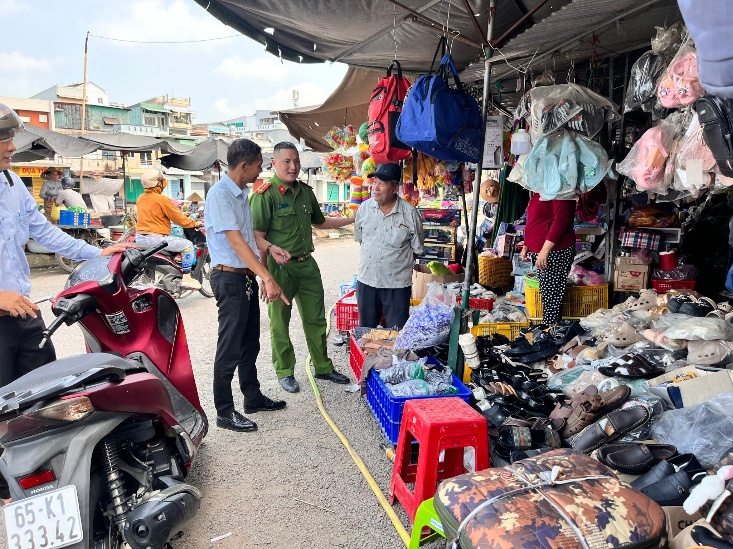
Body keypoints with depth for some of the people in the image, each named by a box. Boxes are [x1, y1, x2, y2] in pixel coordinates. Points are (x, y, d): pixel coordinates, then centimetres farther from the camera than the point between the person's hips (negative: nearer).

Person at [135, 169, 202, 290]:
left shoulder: (140, 198, 11)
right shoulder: (162, 199, -12)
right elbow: (179, 219, -9)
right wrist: (195, 223, 7)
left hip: (139, 237, 9)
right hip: (155, 238, -9)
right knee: (187, 245, -1)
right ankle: (186, 278, -6)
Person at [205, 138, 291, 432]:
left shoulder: (242, 193, 11)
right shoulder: (219, 194, -18)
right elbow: (236, 242, -25)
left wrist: (270, 248, 5)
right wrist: (268, 278, -29)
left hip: (247, 277, 9)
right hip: (230, 278, -9)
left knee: (250, 344, 18)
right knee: (230, 348, 0)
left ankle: (253, 398, 32)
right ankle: (225, 412, 12)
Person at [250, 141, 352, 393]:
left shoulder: (305, 191, 9)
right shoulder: (265, 195, -12)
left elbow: (320, 222, 24)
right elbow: (258, 237, -15)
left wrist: (353, 219, 18)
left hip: (307, 264, 6)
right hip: (280, 267, -6)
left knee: (316, 319, 14)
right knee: (280, 323, 7)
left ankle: (322, 366, 29)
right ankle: (285, 372, 23)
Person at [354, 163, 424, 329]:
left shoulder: (409, 213, -11)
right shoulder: (364, 208, -1)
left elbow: (417, 249, -1)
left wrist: (394, 258, 1)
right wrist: (371, 258, 8)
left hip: (397, 284, -3)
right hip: (366, 280, 3)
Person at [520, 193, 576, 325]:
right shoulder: (540, 192, 17)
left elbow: (561, 220, -22)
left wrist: (545, 250, -25)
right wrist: (526, 245, 21)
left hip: (556, 251, -9)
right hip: (540, 251, 9)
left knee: (551, 294, -5)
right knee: (545, 293, 11)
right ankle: (547, 327, 18)